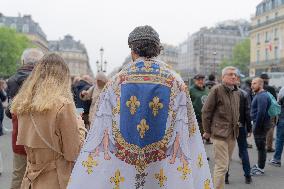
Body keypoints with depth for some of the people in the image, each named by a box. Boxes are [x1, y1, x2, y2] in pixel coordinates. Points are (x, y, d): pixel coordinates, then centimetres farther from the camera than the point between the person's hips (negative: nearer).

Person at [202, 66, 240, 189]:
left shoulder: (236, 93, 13)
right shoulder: (217, 89, -9)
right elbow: (206, 111, -8)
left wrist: (235, 127, 13)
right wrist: (207, 131, -6)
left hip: (232, 134, 7)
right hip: (219, 133, -7)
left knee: (225, 165, 15)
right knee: (222, 166, -8)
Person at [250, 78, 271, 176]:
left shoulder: (262, 96, -19)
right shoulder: (259, 95, 14)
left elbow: (261, 113, -24)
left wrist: (256, 127, -20)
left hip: (260, 125, -10)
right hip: (259, 124, 10)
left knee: (261, 147, -1)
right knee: (260, 146, 18)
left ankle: (261, 169, 9)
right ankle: (259, 165, 29)